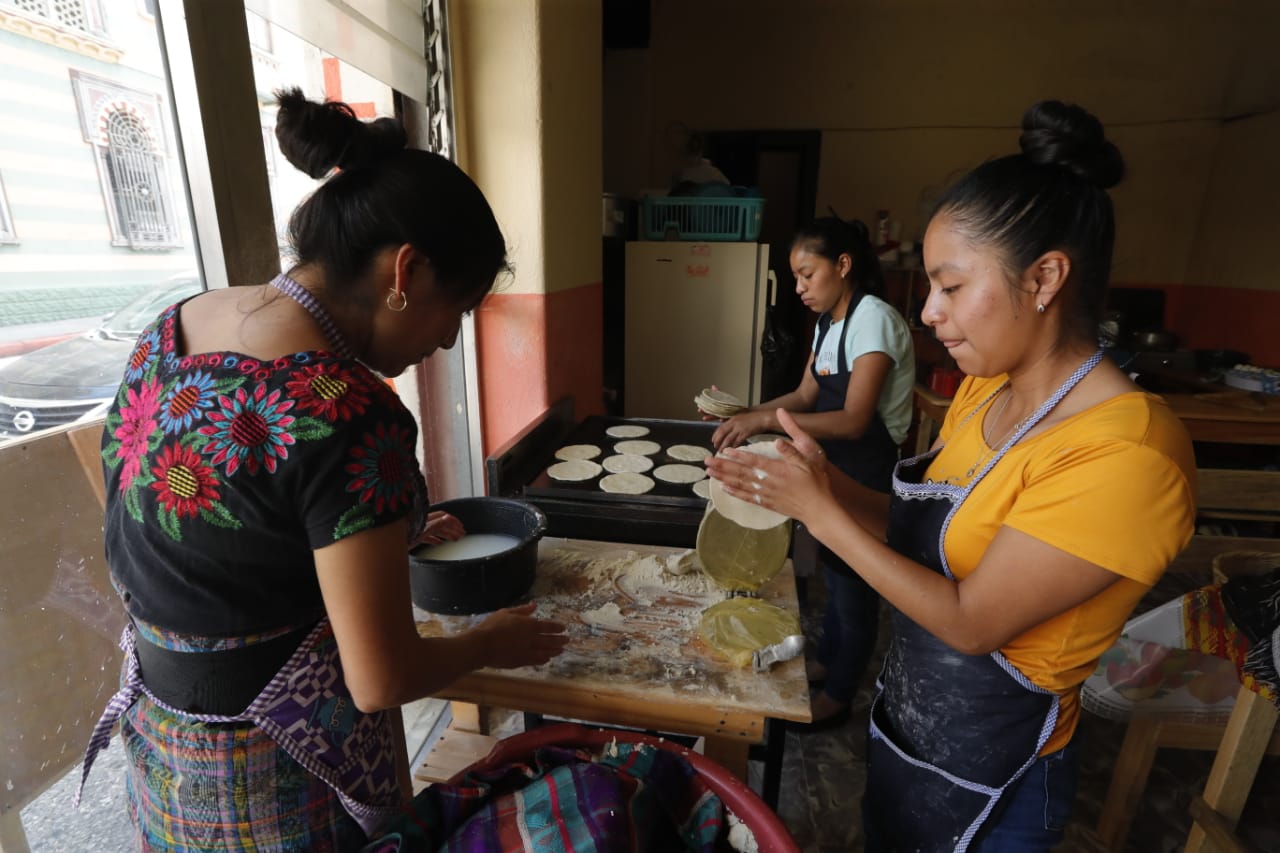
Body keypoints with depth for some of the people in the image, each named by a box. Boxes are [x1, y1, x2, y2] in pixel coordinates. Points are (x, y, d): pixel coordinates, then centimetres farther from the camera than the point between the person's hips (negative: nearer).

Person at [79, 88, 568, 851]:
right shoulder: (345, 411, -31)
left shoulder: (178, 324, -6)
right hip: (274, 767, -7)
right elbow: (382, 679, -25)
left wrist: (387, 531, 8)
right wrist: (491, 643, -6)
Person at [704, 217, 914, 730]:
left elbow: (853, 420, -29)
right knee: (833, 571, 23)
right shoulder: (828, 321, 6)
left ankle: (838, 696, 30)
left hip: (869, 476, -8)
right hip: (835, 468, 8)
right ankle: (826, 662, 45)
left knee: (854, 587, 9)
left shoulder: (873, 319, -22)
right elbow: (806, 396, 7)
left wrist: (766, 421, -36)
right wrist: (743, 414, -6)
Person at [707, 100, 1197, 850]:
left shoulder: (1125, 454, -29)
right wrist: (822, 484, -16)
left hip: (987, 774, -6)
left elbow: (972, 622, -27)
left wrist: (823, 512, -26)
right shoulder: (985, 392, -4)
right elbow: (926, 531, -2)